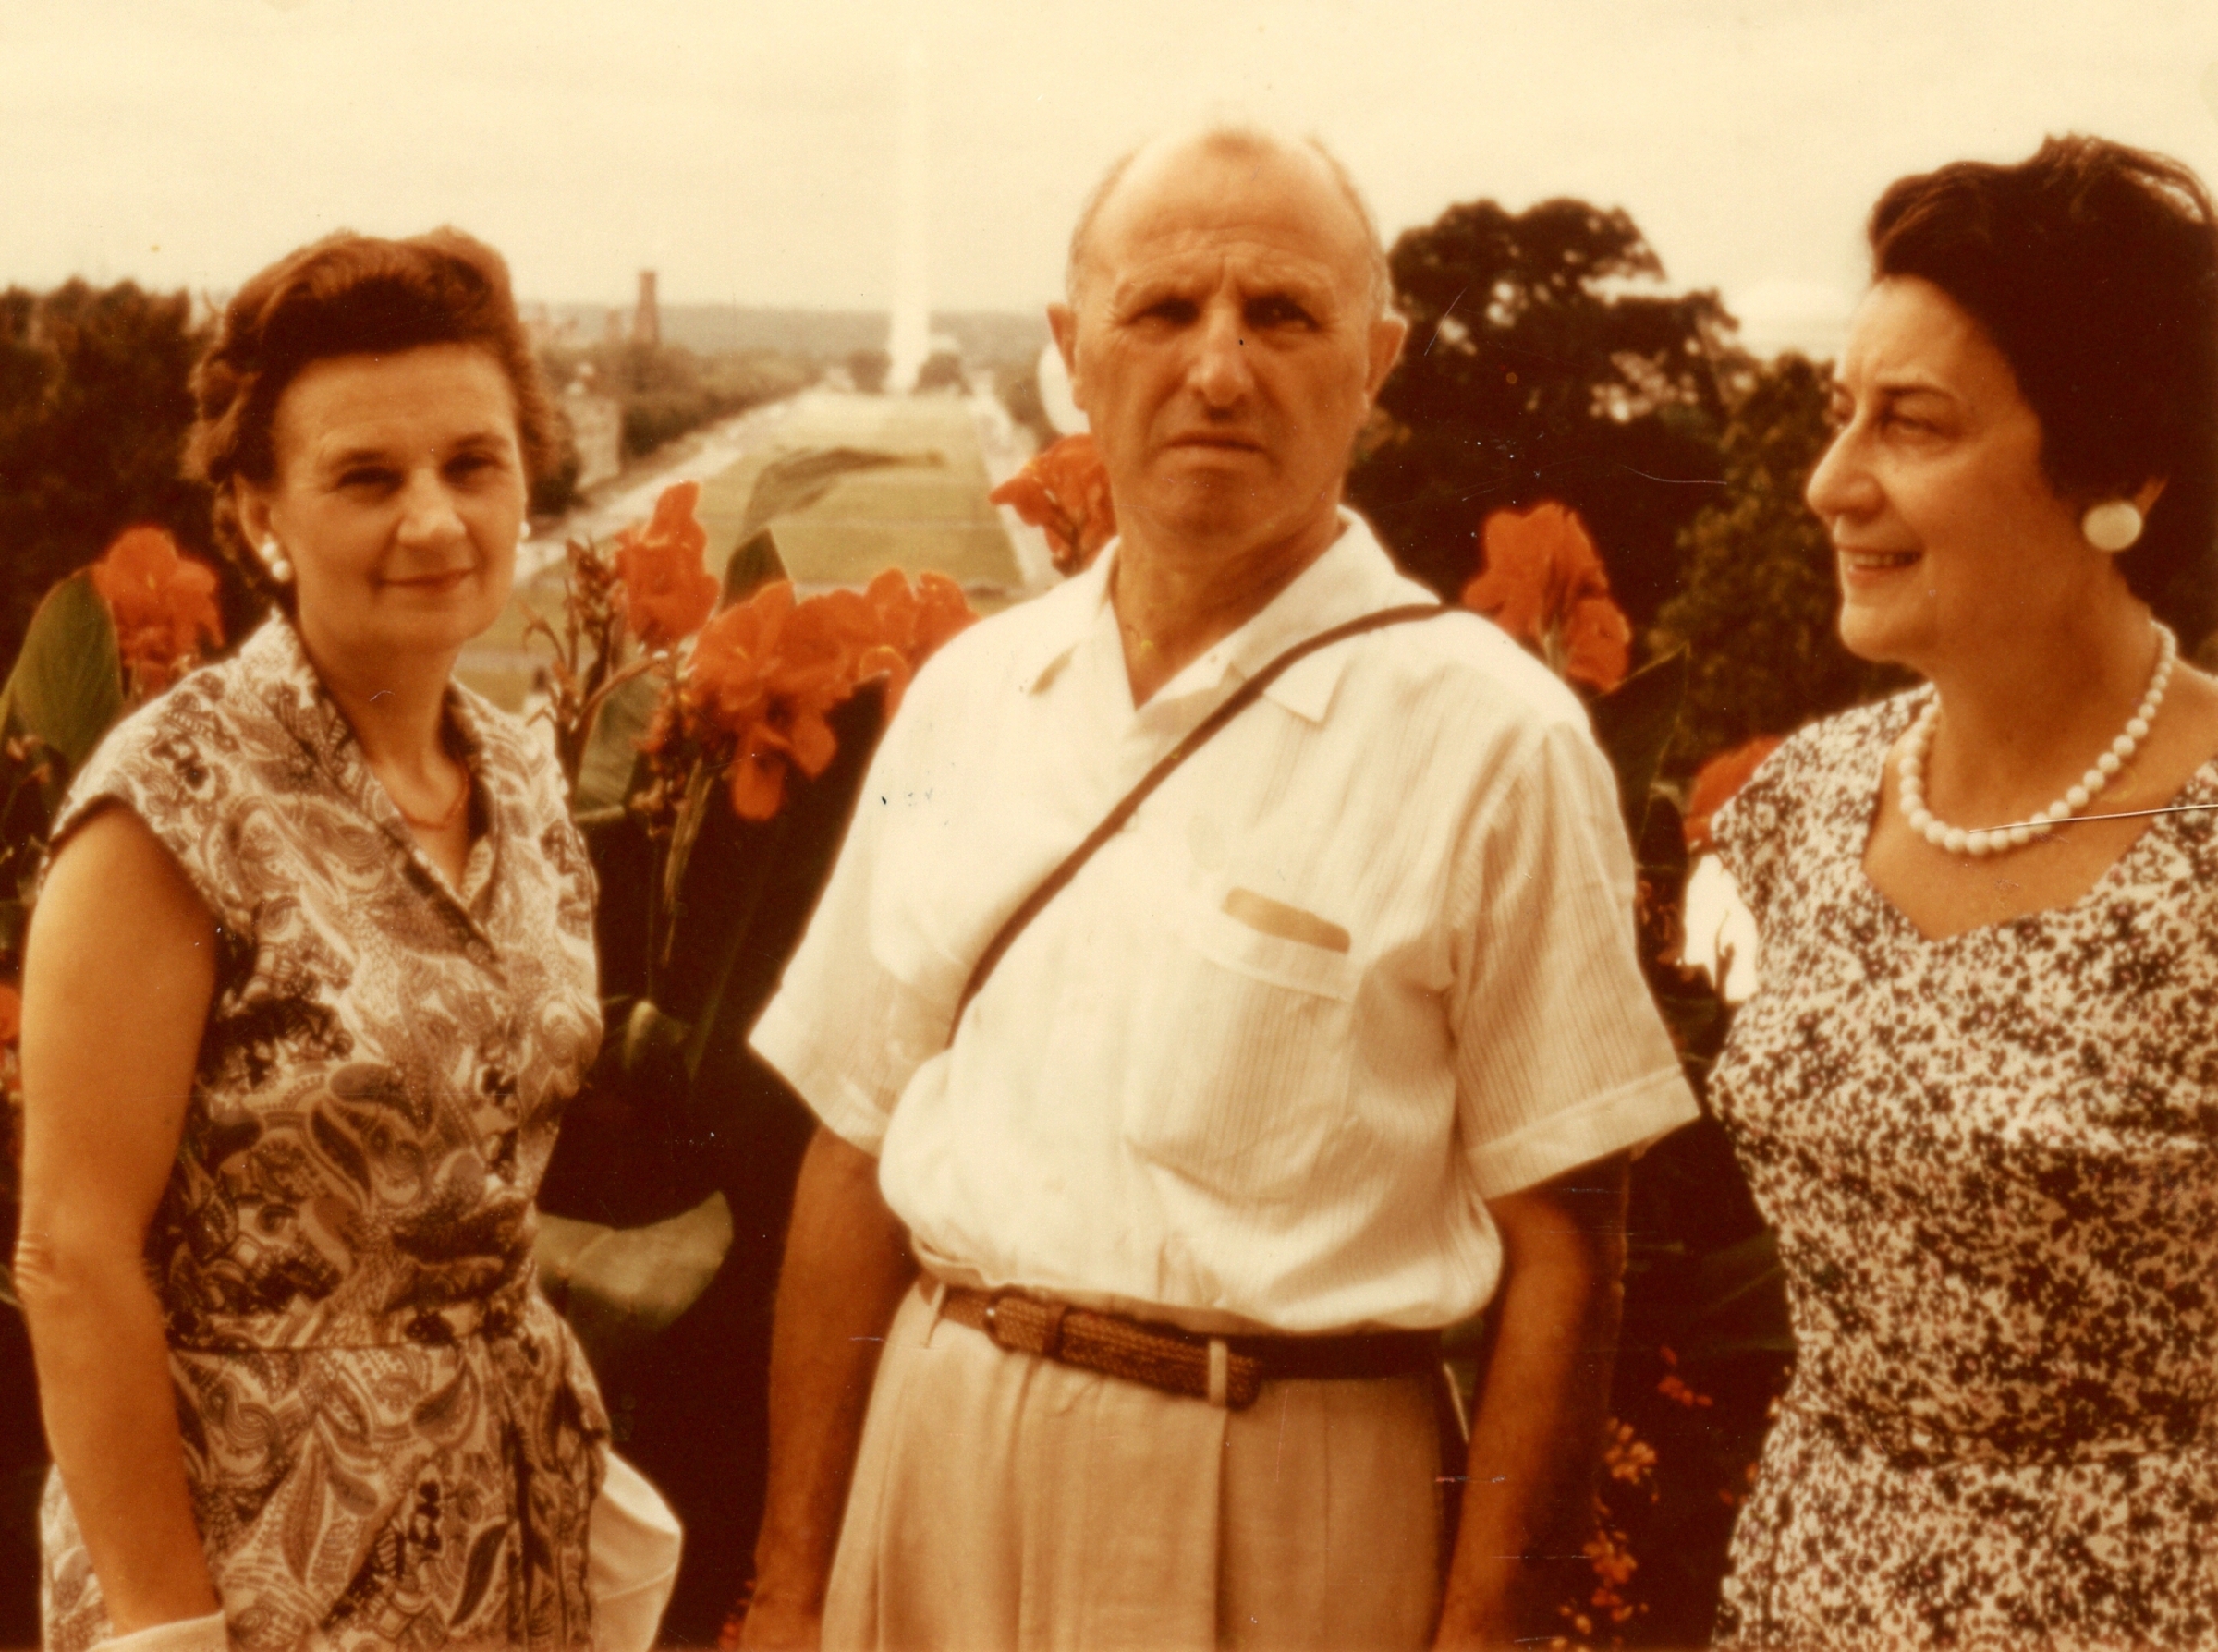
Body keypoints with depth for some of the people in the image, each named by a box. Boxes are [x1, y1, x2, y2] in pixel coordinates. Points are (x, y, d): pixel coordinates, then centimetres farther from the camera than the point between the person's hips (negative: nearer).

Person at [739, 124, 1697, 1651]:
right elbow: (859, 1147, 7)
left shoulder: (1488, 739, -10)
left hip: (1275, 1509, -4)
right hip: (938, 1461, 4)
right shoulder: (968, 695, 4)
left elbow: (1562, 1247, -8)